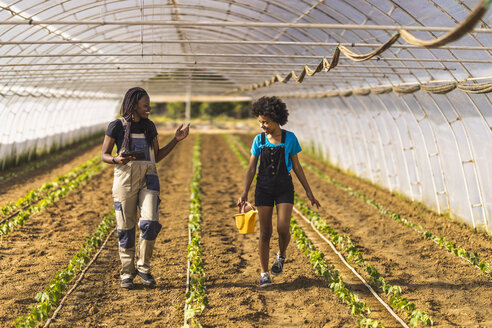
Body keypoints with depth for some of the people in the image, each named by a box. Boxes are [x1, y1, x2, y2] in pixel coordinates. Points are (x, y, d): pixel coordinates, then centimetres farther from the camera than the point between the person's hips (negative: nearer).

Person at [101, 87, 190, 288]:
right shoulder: (117, 126, -1)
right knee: (125, 227, 1)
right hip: (125, 179, -3)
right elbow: (104, 155, 1)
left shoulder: (149, 126, 12)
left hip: (148, 179, 3)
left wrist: (176, 140, 8)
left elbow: (157, 157, 16)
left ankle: (143, 267, 5)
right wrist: (117, 160, -20)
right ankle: (127, 273, 14)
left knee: (150, 222, -13)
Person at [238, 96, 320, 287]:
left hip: (284, 188, -1)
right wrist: (244, 194, -9)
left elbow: (296, 167, 5)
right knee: (265, 233, 1)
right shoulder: (259, 140, 0)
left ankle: (281, 256, 18)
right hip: (264, 188, 1)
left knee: (283, 229, -15)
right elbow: (251, 169, 2)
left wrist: (308, 192, 5)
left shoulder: (289, 138, -3)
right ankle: (264, 274, 11)